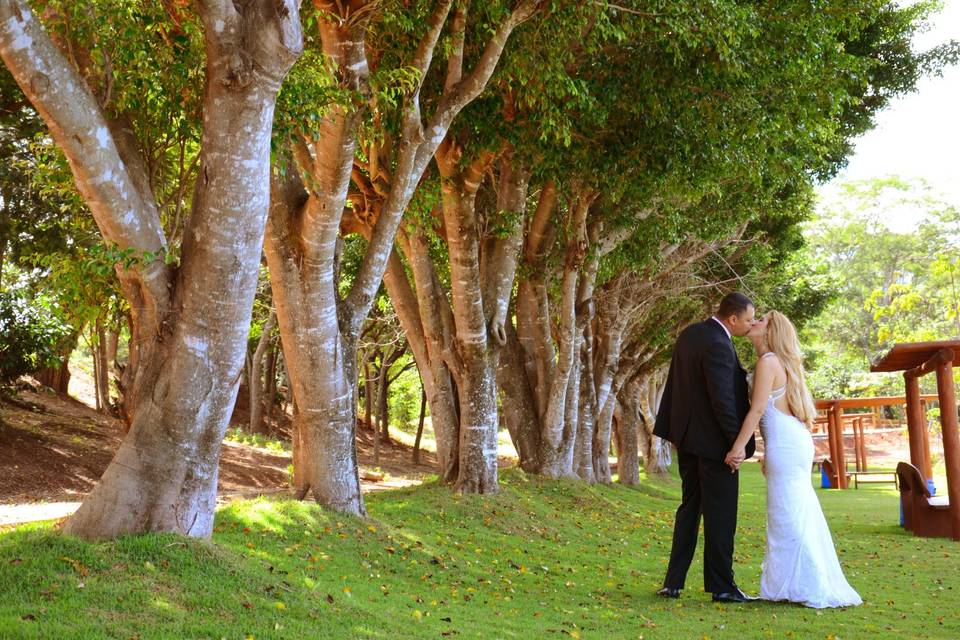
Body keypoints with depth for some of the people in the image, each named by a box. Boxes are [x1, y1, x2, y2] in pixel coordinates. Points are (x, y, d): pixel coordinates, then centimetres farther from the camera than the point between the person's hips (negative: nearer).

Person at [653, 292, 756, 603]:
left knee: (690, 507, 16)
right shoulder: (717, 346, -22)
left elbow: (673, 382, 13)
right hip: (712, 440, -9)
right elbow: (722, 400, -23)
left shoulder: (689, 333, 7)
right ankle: (721, 586, 10)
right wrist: (738, 443, -17)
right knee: (720, 513, 2)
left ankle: (673, 583, 17)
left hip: (686, 435, 9)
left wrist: (667, 426, 19)